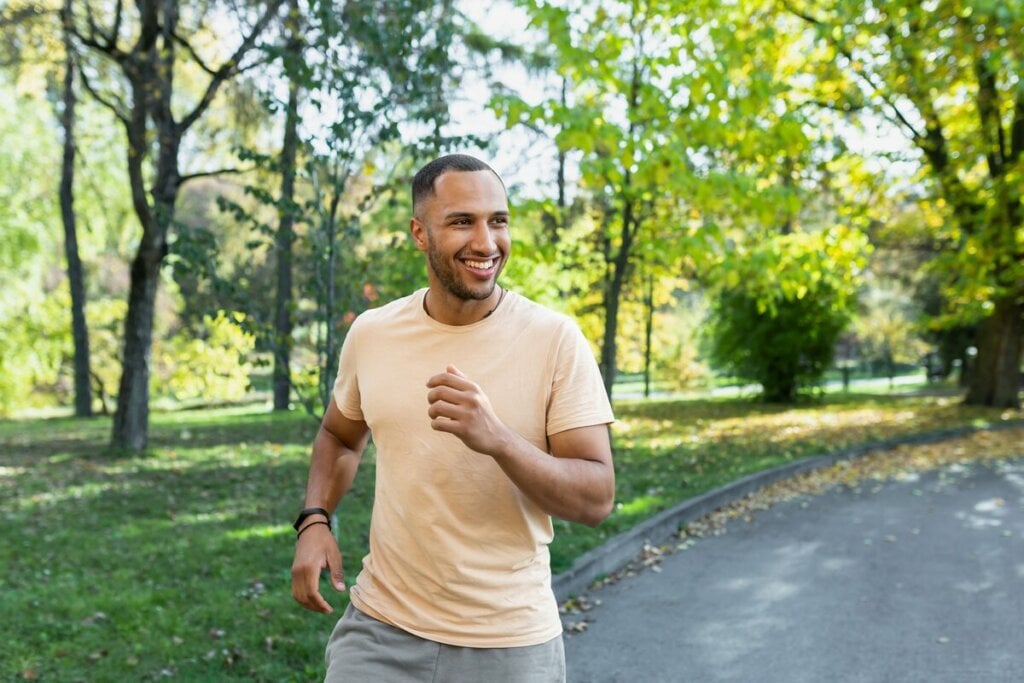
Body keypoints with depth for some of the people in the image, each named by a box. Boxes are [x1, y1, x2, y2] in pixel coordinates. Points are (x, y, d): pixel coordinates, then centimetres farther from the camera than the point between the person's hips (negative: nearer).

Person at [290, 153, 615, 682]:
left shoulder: (556, 340, -12)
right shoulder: (371, 334, -2)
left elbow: (596, 499, -14)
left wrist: (498, 439, -30)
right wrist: (314, 520, -1)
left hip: (509, 640, -2)